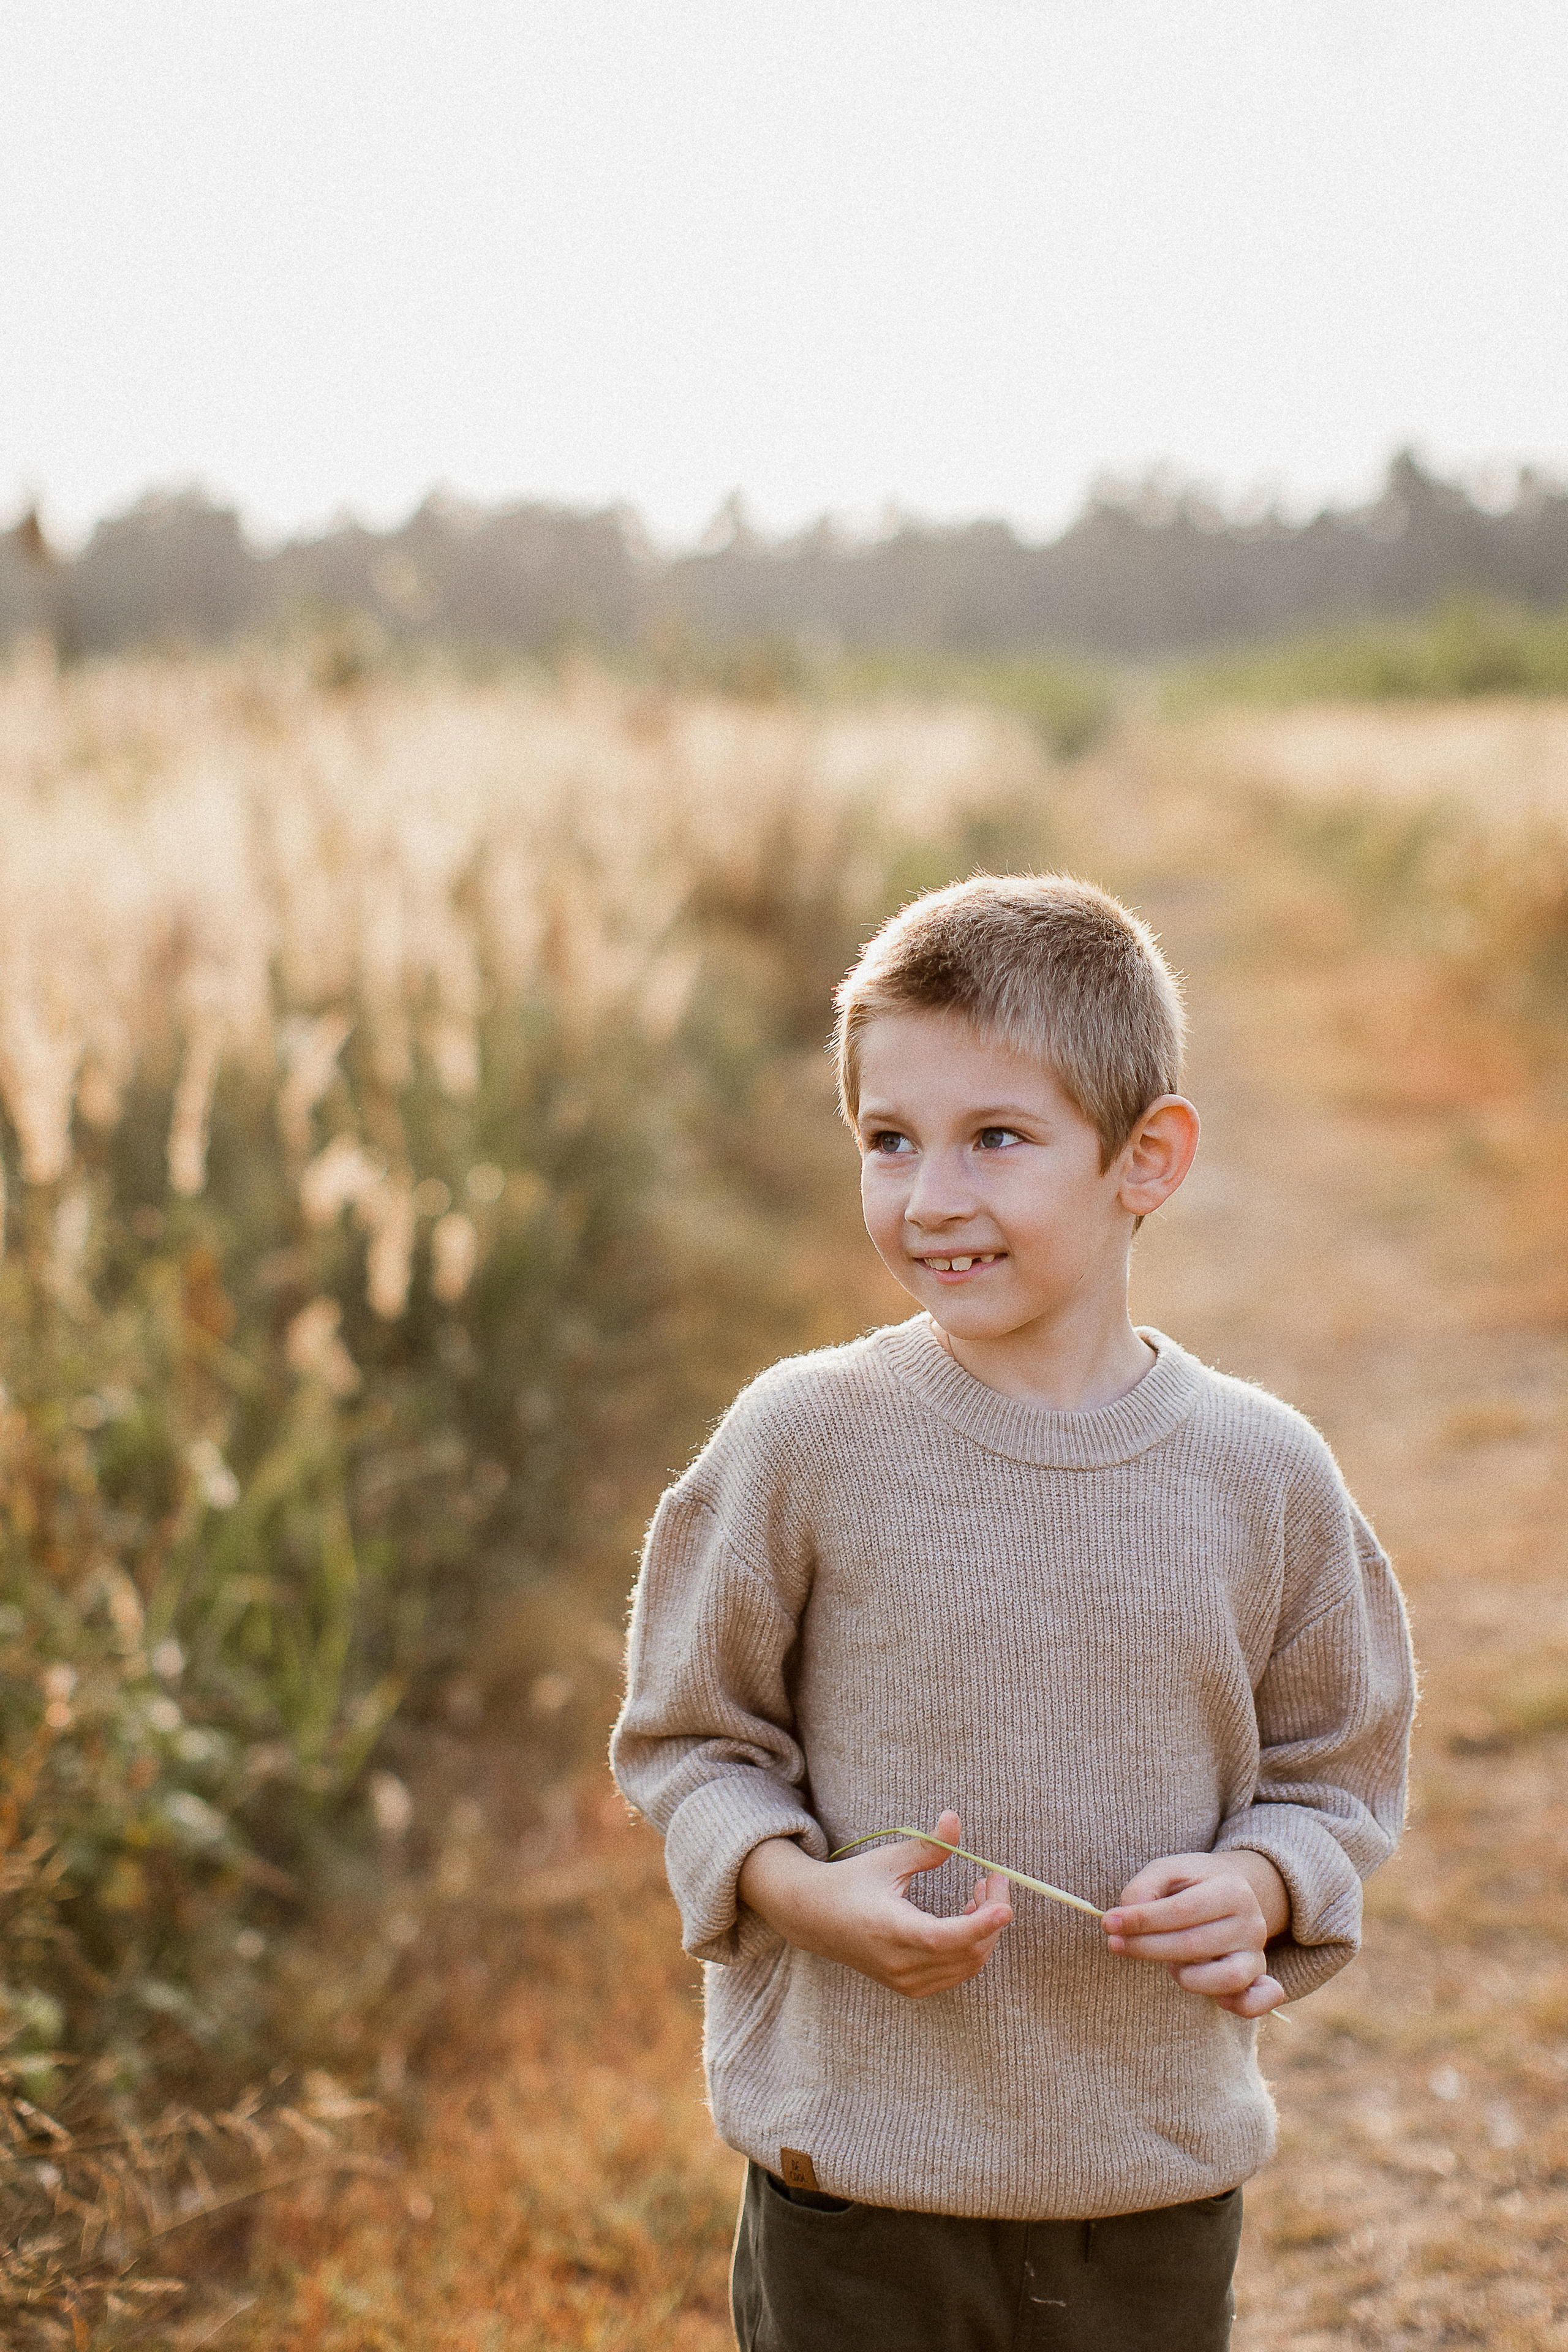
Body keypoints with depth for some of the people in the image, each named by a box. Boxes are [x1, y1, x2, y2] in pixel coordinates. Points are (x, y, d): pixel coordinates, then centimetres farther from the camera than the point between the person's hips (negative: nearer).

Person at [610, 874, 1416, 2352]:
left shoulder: (1259, 1474, -5)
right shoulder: (803, 1442, -10)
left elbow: (1337, 1765, 7)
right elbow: (686, 1734, 0)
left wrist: (1259, 1888, -12)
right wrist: (811, 1893, -17)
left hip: (1159, 2179, 2)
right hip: (856, 2173, -2)